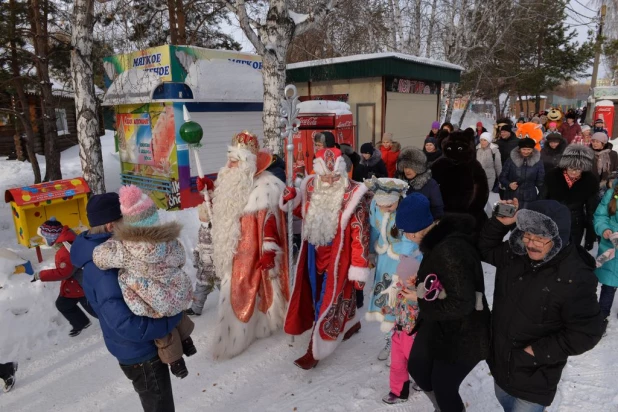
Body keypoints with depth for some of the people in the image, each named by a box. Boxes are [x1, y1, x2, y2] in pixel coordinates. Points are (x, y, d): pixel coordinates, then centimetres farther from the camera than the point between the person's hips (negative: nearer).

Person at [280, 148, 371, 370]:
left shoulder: (353, 195, -20)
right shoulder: (311, 187, -3)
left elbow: (360, 234, -18)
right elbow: (305, 213, 16)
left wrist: (359, 268, -18)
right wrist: (291, 200, -5)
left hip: (337, 256, -6)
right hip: (314, 254, 6)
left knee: (329, 301, 3)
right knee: (328, 295, 21)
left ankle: (315, 351, 17)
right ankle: (350, 323, 48)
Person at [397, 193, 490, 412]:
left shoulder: (450, 250, -33)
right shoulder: (439, 239, -4)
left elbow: (461, 303, -31)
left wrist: (423, 306, -20)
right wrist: (420, 285, -4)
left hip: (461, 336, -9)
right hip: (437, 326, 9)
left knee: (443, 387, 11)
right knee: (417, 368, 25)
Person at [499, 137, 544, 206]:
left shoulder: (538, 162, 3)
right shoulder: (511, 160, 0)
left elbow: (540, 181, 9)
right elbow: (502, 177, 5)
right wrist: (509, 184, -14)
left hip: (530, 199, 1)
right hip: (511, 197, 0)